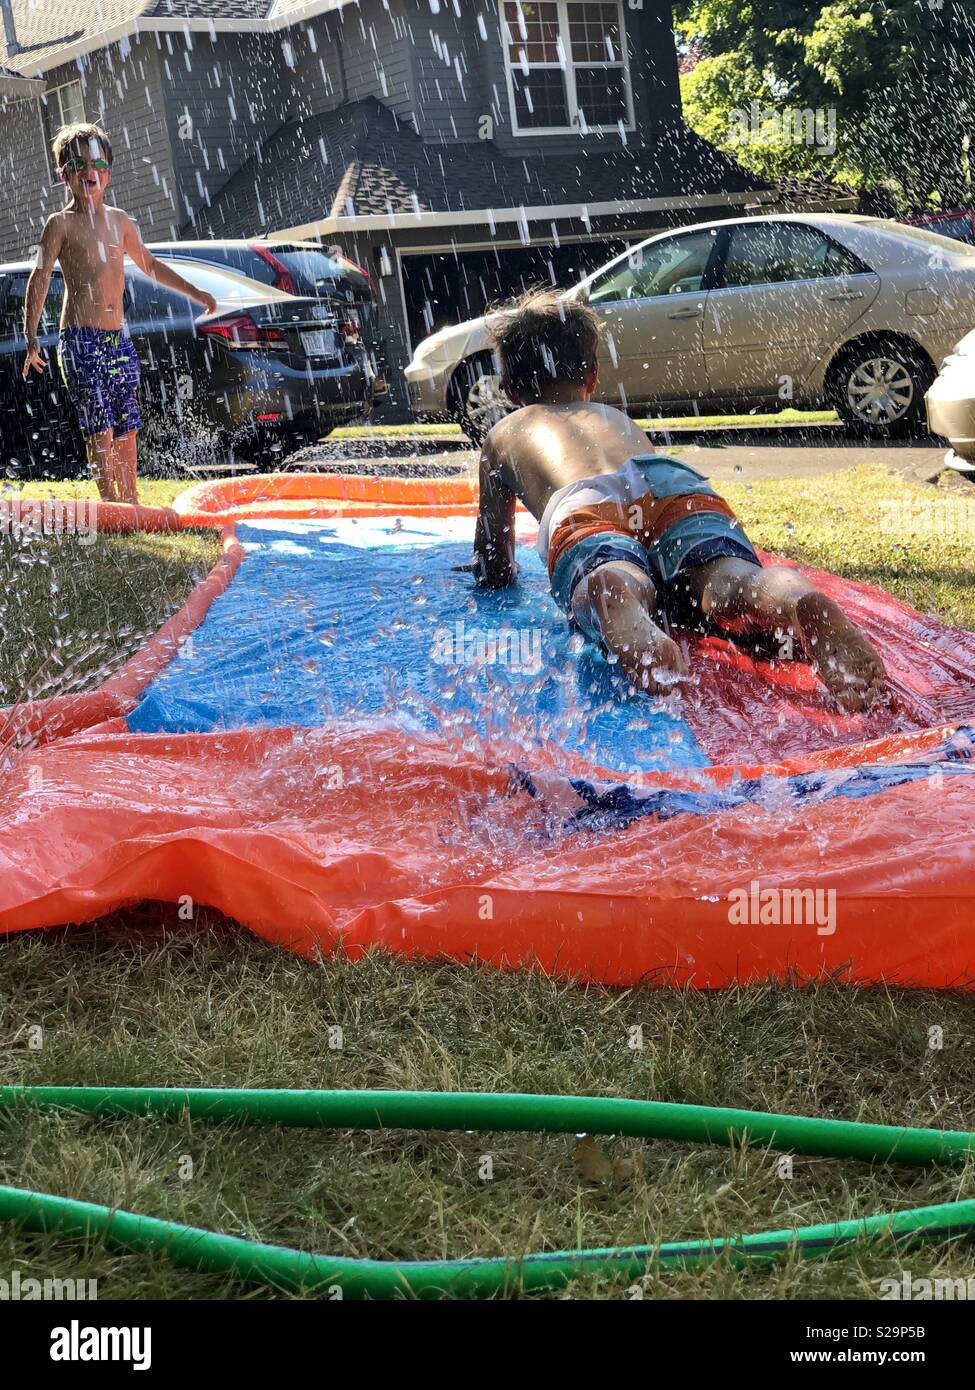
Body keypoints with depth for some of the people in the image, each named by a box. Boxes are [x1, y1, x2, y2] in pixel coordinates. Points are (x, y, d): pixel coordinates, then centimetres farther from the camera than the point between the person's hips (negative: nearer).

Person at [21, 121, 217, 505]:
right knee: (99, 430, -11)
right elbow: (39, 280, -8)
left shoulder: (118, 220, 15)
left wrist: (194, 292, 32)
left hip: (119, 340, 6)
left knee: (125, 429, 7)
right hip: (81, 342, -6)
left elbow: (149, 264, 29)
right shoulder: (61, 224, -2)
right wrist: (31, 338, -19)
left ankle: (131, 503, 14)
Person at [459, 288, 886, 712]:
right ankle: (791, 598, -60)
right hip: (677, 487, 2)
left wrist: (497, 568, 63)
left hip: (583, 510, -2)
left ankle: (616, 600, -70)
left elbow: (494, 569, 41)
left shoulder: (502, 434, 40)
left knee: (613, 584, -33)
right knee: (729, 582, -25)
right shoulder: (617, 417, 47)